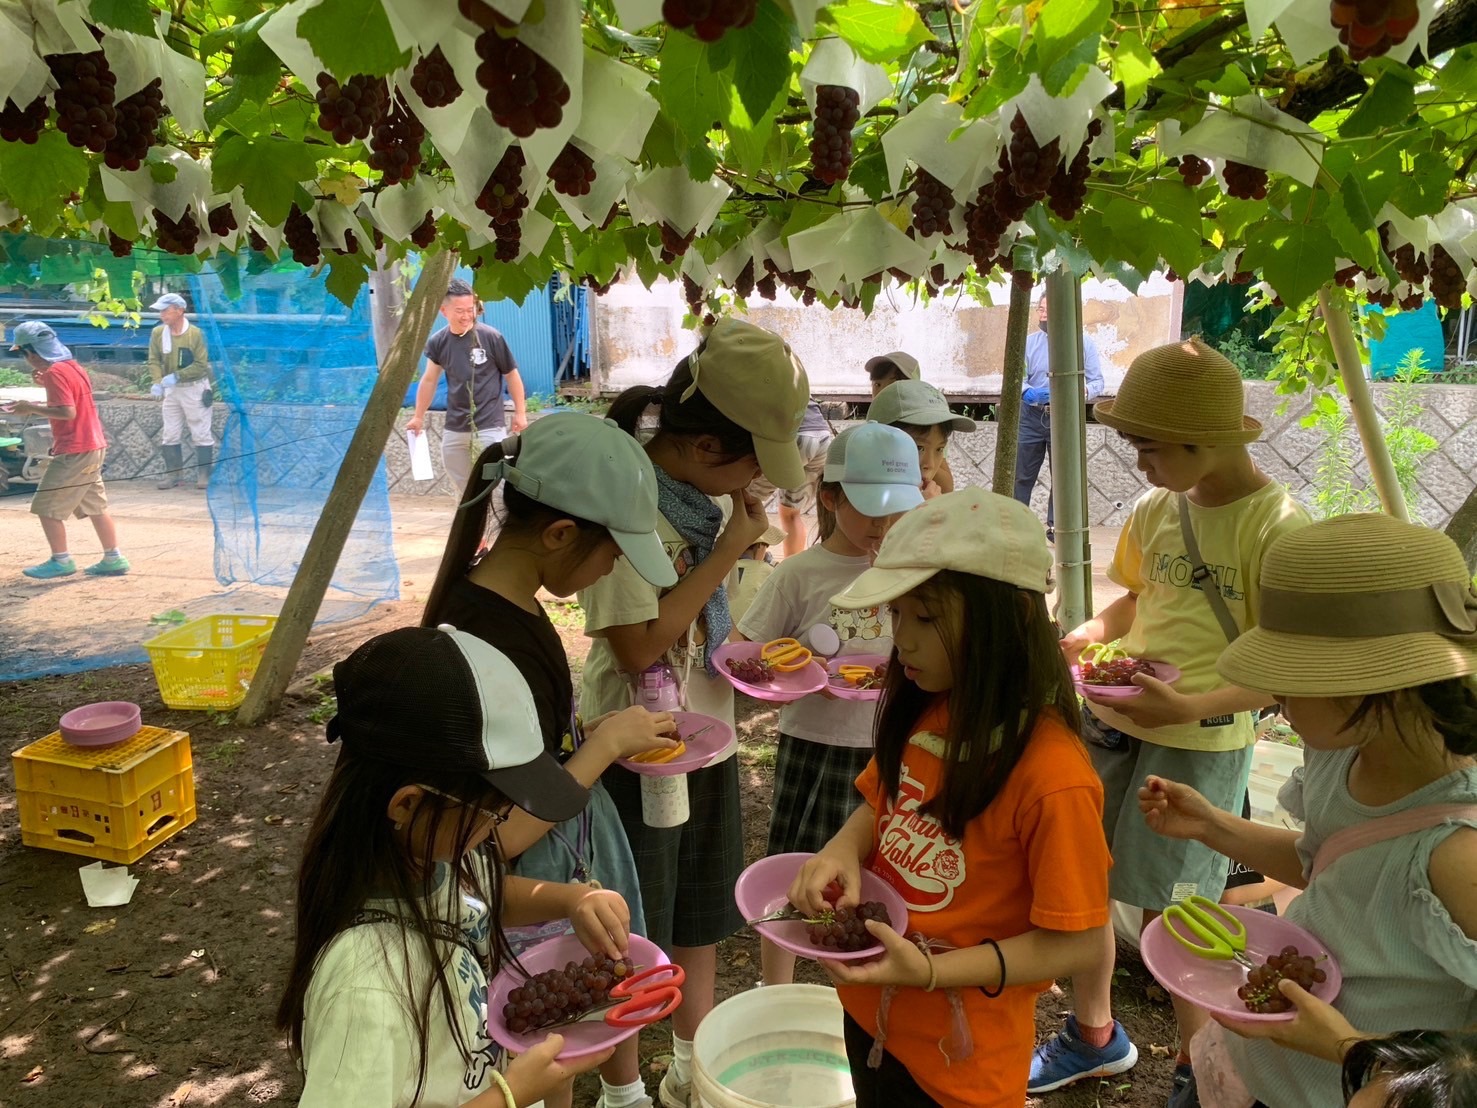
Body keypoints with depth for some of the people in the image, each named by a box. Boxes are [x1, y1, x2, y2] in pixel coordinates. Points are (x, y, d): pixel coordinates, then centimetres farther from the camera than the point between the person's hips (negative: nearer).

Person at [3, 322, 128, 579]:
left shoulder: (55, 372, -15)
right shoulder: (73, 366, 12)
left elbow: (67, 412, -22)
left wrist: (31, 408, -13)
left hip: (74, 452, -9)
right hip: (93, 447, 9)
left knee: (45, 507, 0)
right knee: (94, 507, 14)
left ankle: (61, 560, 6)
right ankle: (113, 559, 16)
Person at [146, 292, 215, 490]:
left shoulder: (196, 334, -15)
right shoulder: (157, 333, -1)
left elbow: (201, 365, -17)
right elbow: (154, 361, 0)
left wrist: (176, 376, -23)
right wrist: (157, 381, -17)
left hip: (195, 388, -5)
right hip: (171, 390, 5)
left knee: (201, 434, 1)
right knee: (170, 435, 10)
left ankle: (204, 475, 10)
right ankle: (173, 474, 20)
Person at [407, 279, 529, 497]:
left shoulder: (491, 337, -11)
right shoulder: (437, 342, 0)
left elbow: (511, 375, -1)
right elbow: (429, 380, 14)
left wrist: (520, 413, 1)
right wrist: (418, 417, 18)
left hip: (489, 426, -4)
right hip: (454, 429, 4)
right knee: (463, 490, 16)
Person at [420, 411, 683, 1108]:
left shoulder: (507, 600, -6)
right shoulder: (482, 642, -33)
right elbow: (503, 833, -28)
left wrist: (600, 735, -2)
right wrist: (605, 742, -20)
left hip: (582, 832, 9)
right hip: (537, 869, -9)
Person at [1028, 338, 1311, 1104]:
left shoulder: (1275, 528, -16)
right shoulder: (1156, 508, 3)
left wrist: (1190, 705, -29)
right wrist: (1089, 635, -3)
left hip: (1201, 743, -6)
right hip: (1113, 720, 7)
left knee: (1170, 916, 5)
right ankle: (1094, 1037, 40)